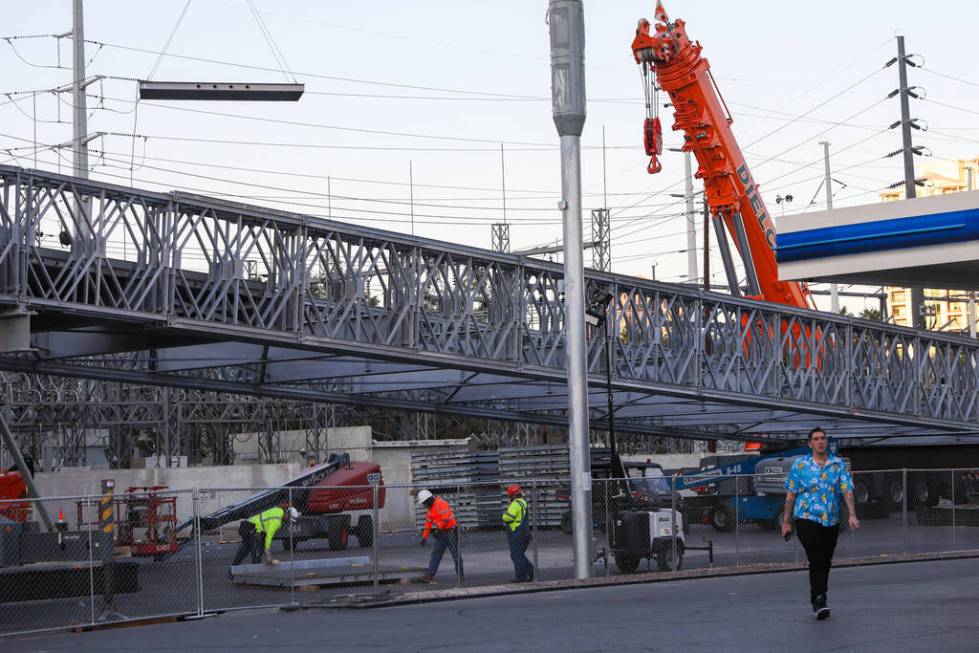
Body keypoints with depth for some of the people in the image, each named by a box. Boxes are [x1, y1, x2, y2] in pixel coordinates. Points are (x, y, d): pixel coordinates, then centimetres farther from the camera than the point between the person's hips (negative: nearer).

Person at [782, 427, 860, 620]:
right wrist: (786, 521, 4)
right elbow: (791, 494, 4)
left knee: (825, 562, 11)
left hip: (831, 521, 3)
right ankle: (818, 601, -16)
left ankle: (818, 599, 26)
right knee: (817, 560, -15)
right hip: (807, 519, -3)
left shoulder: (838, 464, 5)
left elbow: (847, 490, -1)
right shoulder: (800, 465, 0)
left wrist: (852, 514, -15)